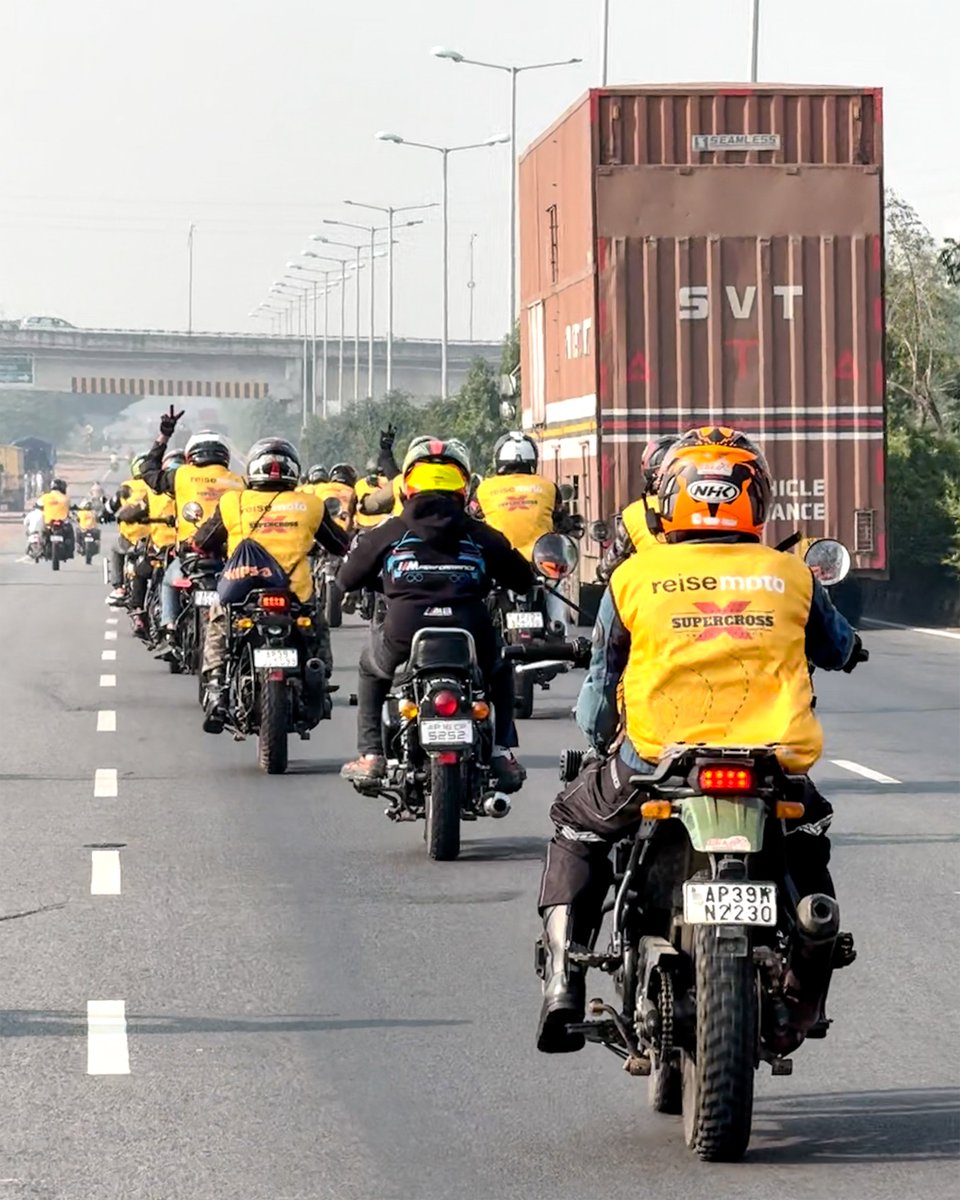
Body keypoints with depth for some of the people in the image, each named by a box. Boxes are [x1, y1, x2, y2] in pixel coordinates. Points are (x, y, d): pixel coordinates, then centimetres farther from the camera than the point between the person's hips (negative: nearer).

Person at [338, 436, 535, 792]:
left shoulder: (388, 532, 11)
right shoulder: (481, 536, 12)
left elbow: (348, 579, 20)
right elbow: (523, 579, 19)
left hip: (402, 637, 0)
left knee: (371, 668, 35)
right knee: (499, 670, 35)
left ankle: (370, 755, 24)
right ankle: (502, 752, 21)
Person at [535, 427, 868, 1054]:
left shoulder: (634, 577, 4)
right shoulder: (791, 575, 7)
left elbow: (600, 688, 12)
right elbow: (839, 650, 26)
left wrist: (603, 740, 33)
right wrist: (847, 647, 50)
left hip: (655, 760, -1)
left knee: (577, 827, 27)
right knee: (808, 829, 35)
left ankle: (563, 983, 12)